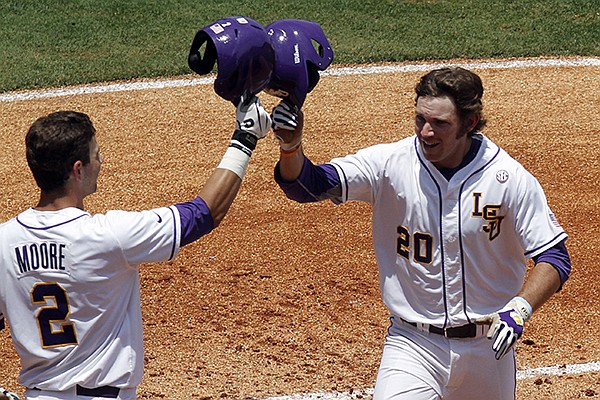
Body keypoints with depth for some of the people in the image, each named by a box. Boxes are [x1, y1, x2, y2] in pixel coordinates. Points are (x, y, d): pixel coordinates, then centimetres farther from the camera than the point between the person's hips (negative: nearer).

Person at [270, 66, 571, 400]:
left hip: (488, 347, 1)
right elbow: (308, 184, -13)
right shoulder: (390, 163, -8)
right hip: (413, 344, -1)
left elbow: (554, 257, -9)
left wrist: (519, 309, -26)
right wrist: (291, 146, -35)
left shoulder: (510, 179, -10)